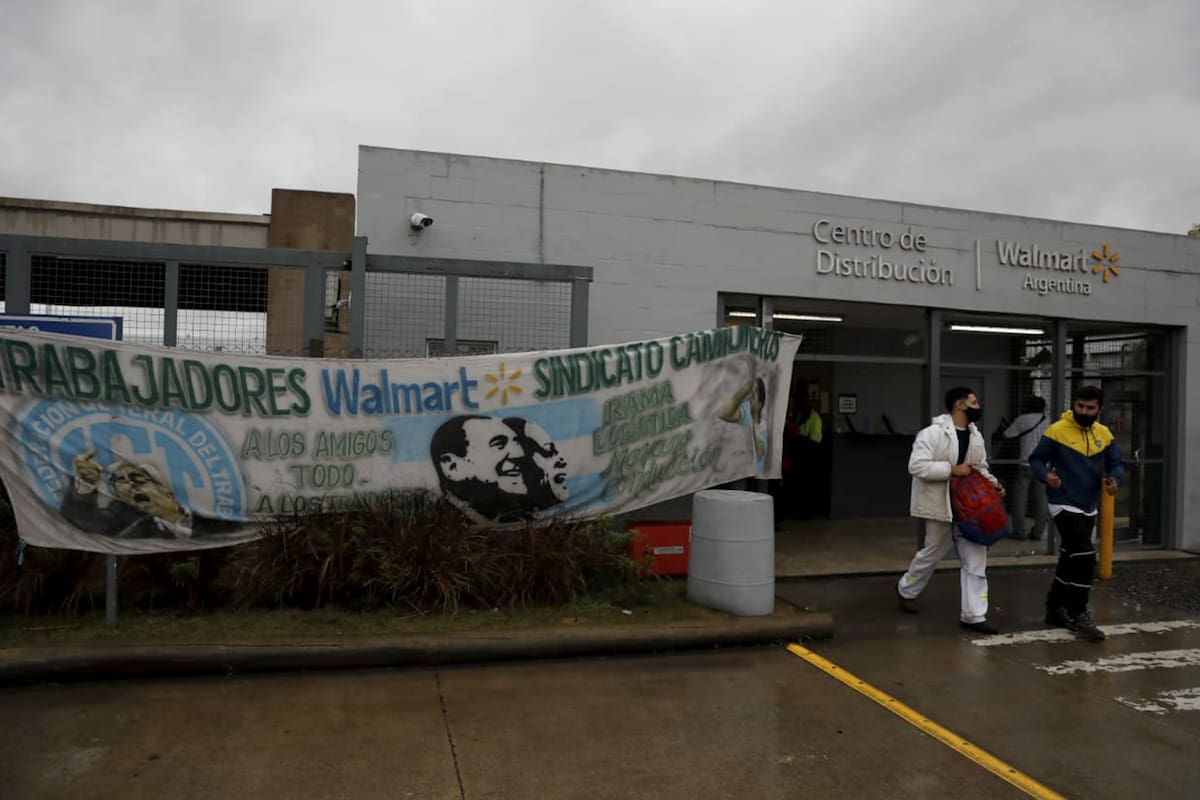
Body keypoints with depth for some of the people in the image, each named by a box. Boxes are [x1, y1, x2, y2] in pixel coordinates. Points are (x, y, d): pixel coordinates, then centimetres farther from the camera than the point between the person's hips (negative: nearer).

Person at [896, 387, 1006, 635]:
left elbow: (981, 468, 17)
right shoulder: (933, 433, -17)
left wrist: (993, 483, -3)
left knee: (975, 559, 3)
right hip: (941, 506, -7)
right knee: (933, 553, 10)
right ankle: (906, 589, 36)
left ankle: (973, 615, 9)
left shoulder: (976, 436, 8)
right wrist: (951, 469, -27)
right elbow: (916, 466, -24)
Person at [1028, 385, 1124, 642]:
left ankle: (1055, 609, 31)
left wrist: (1115, 480, -14)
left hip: (1088, 508, 7)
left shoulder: (1104, 434, 5)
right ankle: (1078, 616, -6)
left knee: (1070, 558, 16)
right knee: (1084, 556, -16)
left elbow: (1117, 464, 8)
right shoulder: (1056, 431, -12)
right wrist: (1046, 476, -28)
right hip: (1064, 505, -7)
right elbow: (1036, 459, -8)